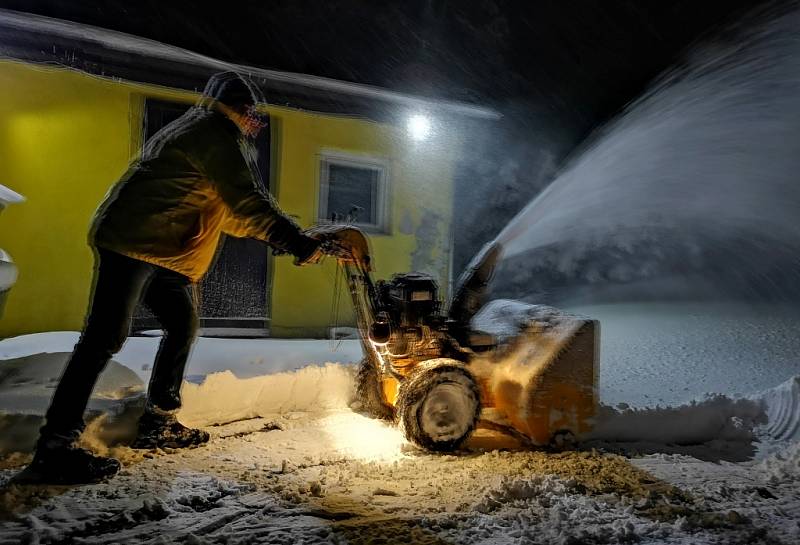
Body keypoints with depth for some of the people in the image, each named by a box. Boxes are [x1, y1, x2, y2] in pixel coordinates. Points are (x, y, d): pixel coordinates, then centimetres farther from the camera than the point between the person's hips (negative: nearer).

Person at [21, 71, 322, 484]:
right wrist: (298, 243, -16)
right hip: (133, 242, -11)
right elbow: (245, 200, -17)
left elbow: (223, 211, 26)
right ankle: (54, 447, -7)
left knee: (183, 324, 12)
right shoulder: (215, 133, -7)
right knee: (105, 338, -12)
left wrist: (274, 236, 23)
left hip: (159, 249, 11)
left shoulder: (191, 130, 25)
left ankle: (158, 423, 20)